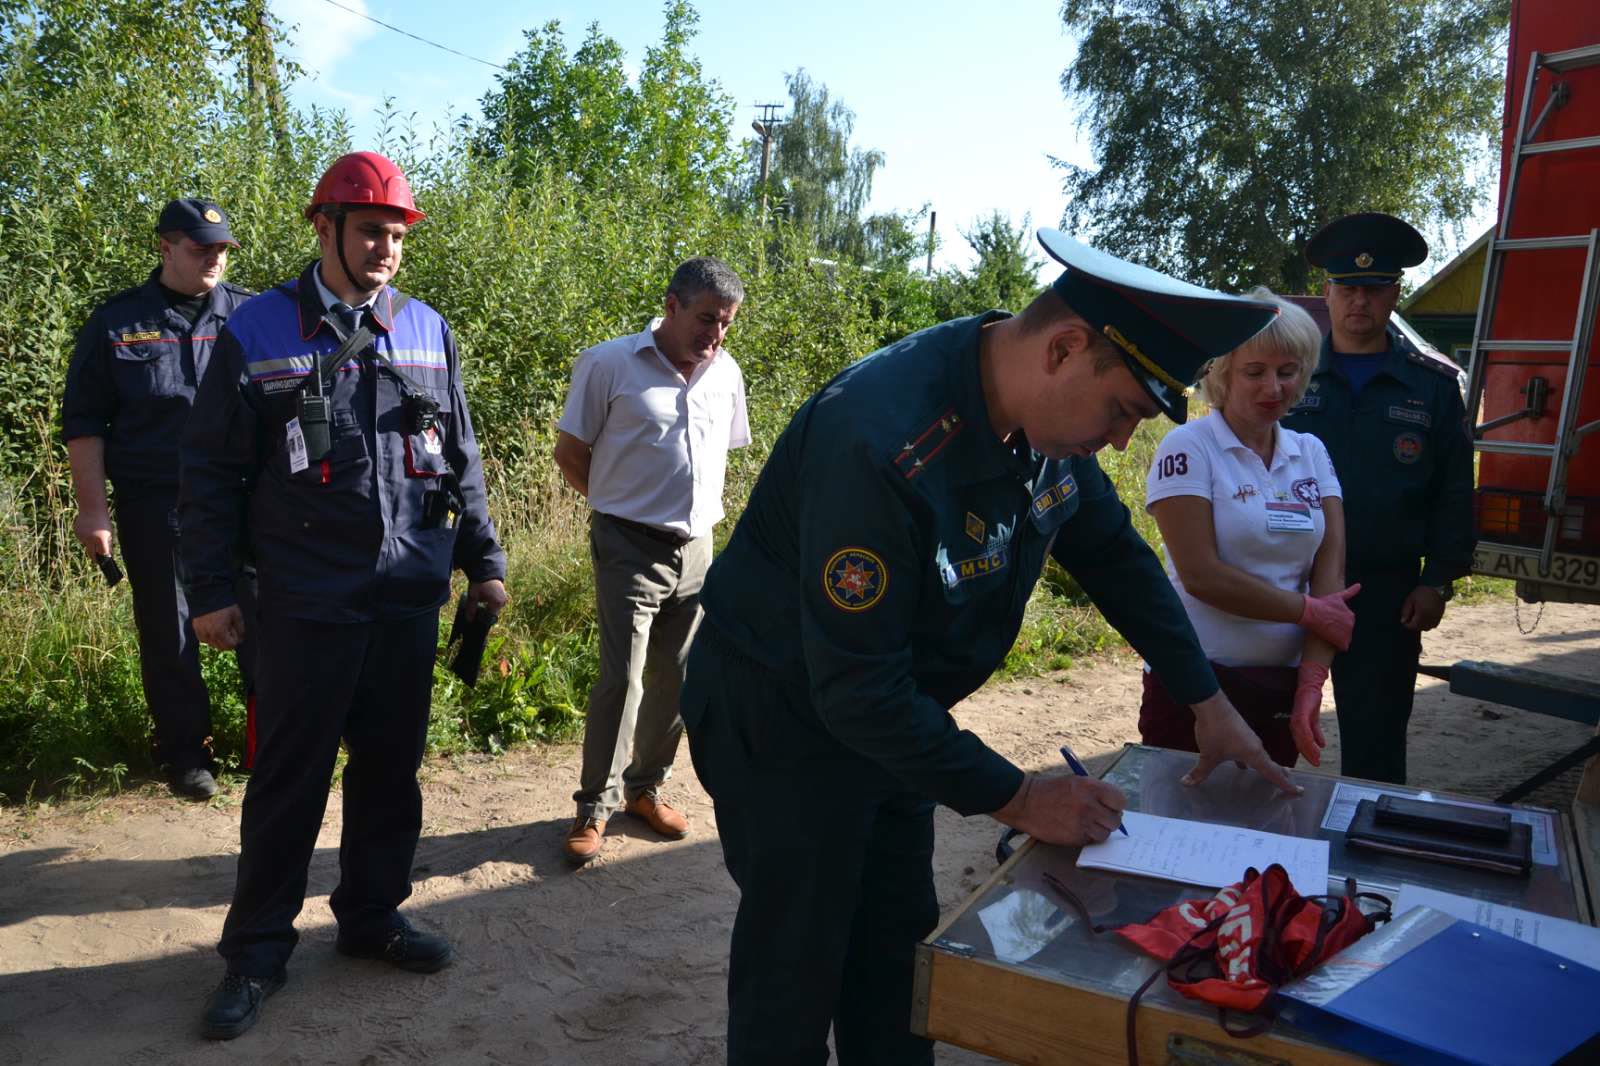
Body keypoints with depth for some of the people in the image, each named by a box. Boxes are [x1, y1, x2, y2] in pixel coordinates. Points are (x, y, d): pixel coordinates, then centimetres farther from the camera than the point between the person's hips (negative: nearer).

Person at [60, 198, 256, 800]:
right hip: (154, 507, 0)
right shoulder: (117, 322, 5)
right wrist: (92, 507, -1)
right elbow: (83, 419, 5)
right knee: (168, 635, 9)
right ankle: (185, 751, 24)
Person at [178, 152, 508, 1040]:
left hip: (410, 598, 3)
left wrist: (482, 559, 11)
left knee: (391, 766, 13)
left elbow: (460, 461, 13)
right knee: (289, 777, 6)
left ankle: (373, 915, 32)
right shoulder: (257, 332, -3)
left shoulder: (428, 331, 7)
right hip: (307, 601, -3)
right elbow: (211, 473, 0)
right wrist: (210, 590, -2)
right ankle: (257, 950, 23)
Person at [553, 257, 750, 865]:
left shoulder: (726, 374, 5)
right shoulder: (609, 365, -10)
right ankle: (594, 807, 9)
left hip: (697, 548, 5)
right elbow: (569, 452, -2)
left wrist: (698, 512, 13)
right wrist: (619, 507, 4)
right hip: (631, 548, -5)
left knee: (676, 679, 12)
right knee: (622, 679, -7)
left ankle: (646, 787, 29)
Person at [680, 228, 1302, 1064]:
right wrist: (1016, 798, -23)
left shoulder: (1046, 418, -8)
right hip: (784, 720, -7)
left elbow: (1113, 554, 7)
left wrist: (1208, 702, 6)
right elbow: (854, 684, -31)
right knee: (795, 974, 7)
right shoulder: (884, 442, -35)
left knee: (897, 950, 17)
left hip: (890, 713, 8)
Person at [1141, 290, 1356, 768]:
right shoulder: (1189, 449, -9)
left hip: (1285, 686, 5)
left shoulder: (1312, 454, 7)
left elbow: (1330, 573, 0)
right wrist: (1309, 611, -9)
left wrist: (1311, 684, -10)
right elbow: (1199, 574, -17)